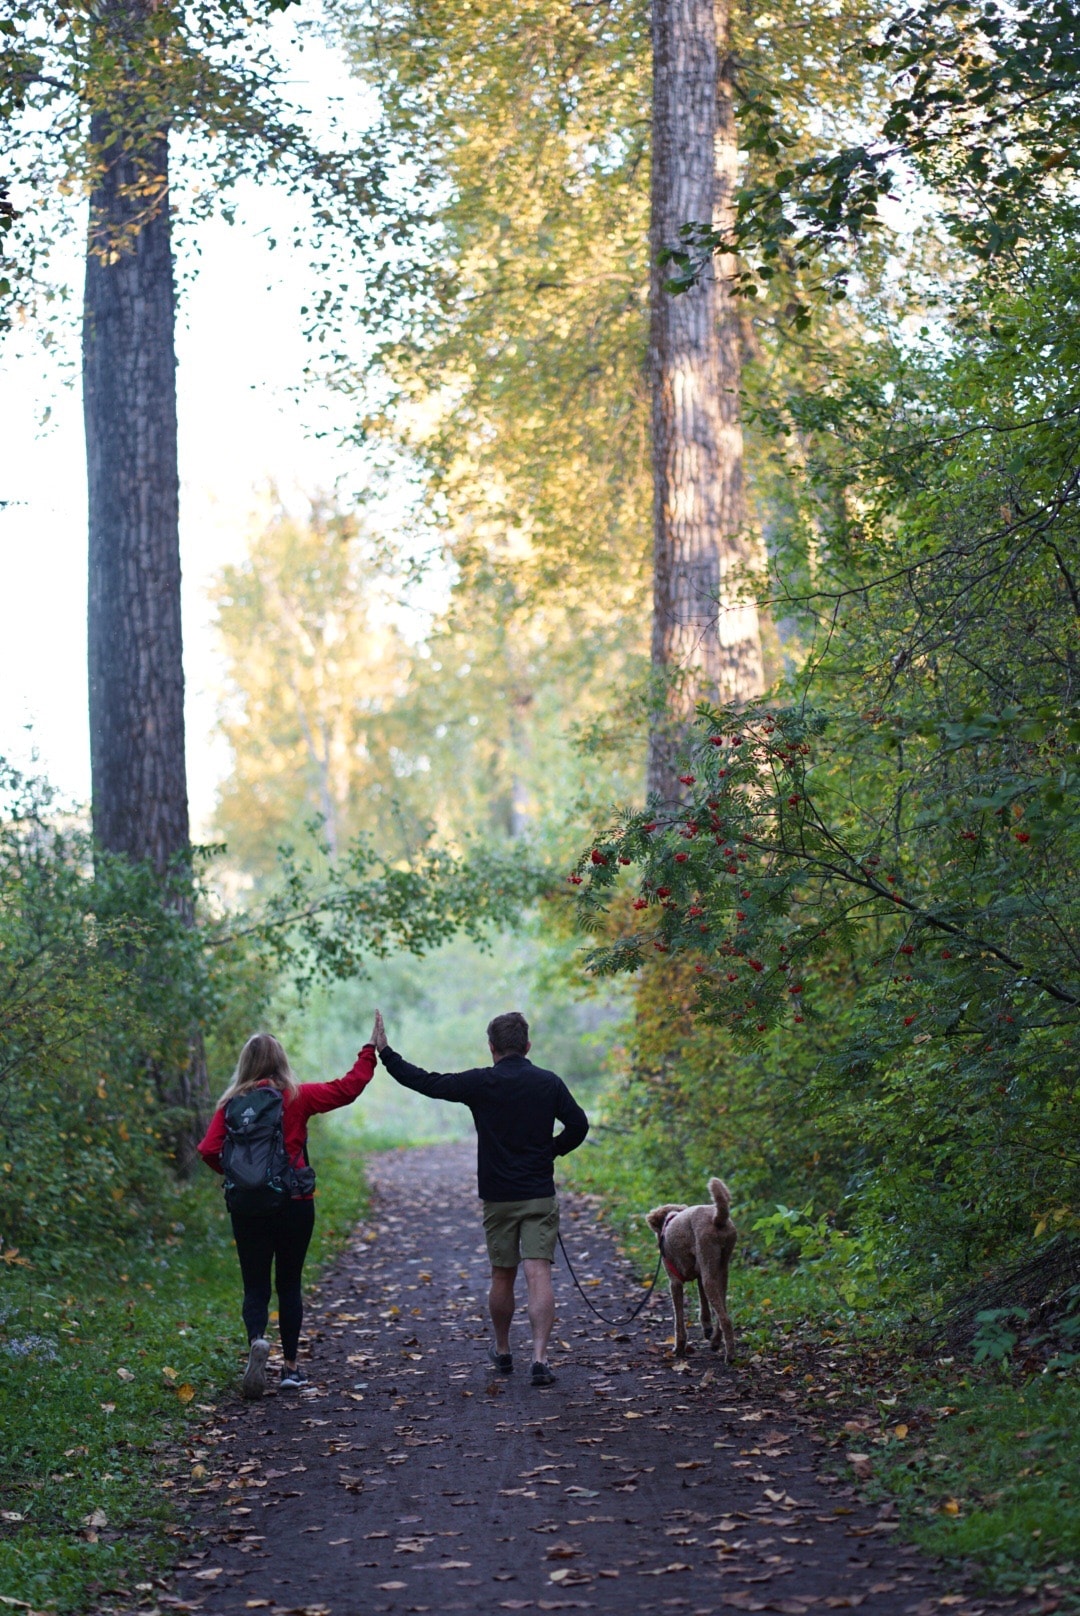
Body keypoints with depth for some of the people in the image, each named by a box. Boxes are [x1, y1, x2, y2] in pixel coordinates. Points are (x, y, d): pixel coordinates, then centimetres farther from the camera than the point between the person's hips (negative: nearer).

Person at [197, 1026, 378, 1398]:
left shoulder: (232, 1103, -1)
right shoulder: (297, 1097, -4)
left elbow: (209, 1150, -9)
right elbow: (348, 1088, 0)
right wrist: (370, 1052, 13)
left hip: (247, 1206, 1)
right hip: (294, 1202, 0)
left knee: (255, 1286, 5)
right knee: (289, 1284, 12)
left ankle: (256, 1340, -24)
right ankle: (291, 1366, 14)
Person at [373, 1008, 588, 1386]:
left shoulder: (480, 1083, -6)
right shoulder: (549, 1083, -1)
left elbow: (426, 1082, -3)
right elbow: (578, 1125, -1)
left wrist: (385, 1053, 7)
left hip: (498, 1196, 0)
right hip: (540, 1195, 0)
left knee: (502, 1276, 15)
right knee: (539, 1275, -6)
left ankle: (502, 1351, 31)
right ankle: (539, 1358, -18)